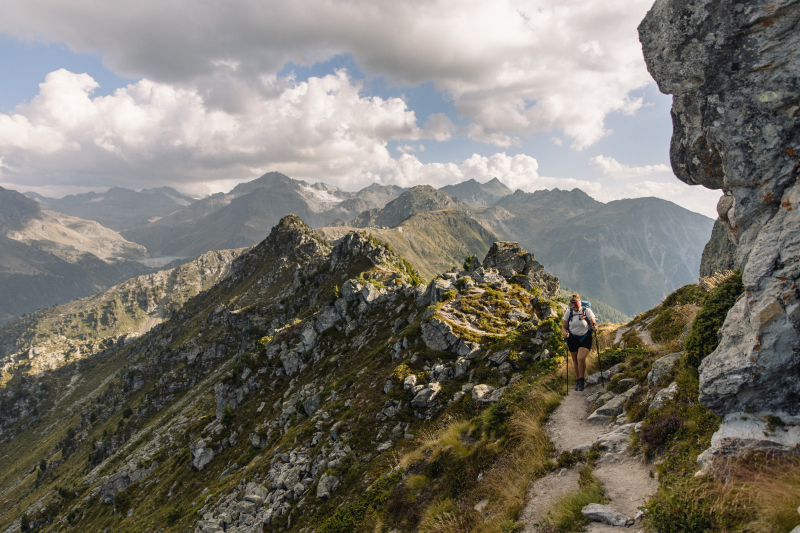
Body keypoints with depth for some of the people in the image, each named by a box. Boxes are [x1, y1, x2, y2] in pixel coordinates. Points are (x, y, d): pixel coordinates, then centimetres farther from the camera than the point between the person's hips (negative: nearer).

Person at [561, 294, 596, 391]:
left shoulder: (587, 311, -12)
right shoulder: (568, 313, -7)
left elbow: (593, 324, -6)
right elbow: (564, 327, 0)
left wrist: (594, 327, -29)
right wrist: (565, 333, -21)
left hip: (585, 339, -3)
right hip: (573, 339, 3)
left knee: (581, 359, -20)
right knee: (575, 361, 9)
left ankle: (582, 379, 0)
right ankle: (578, 381, 28)